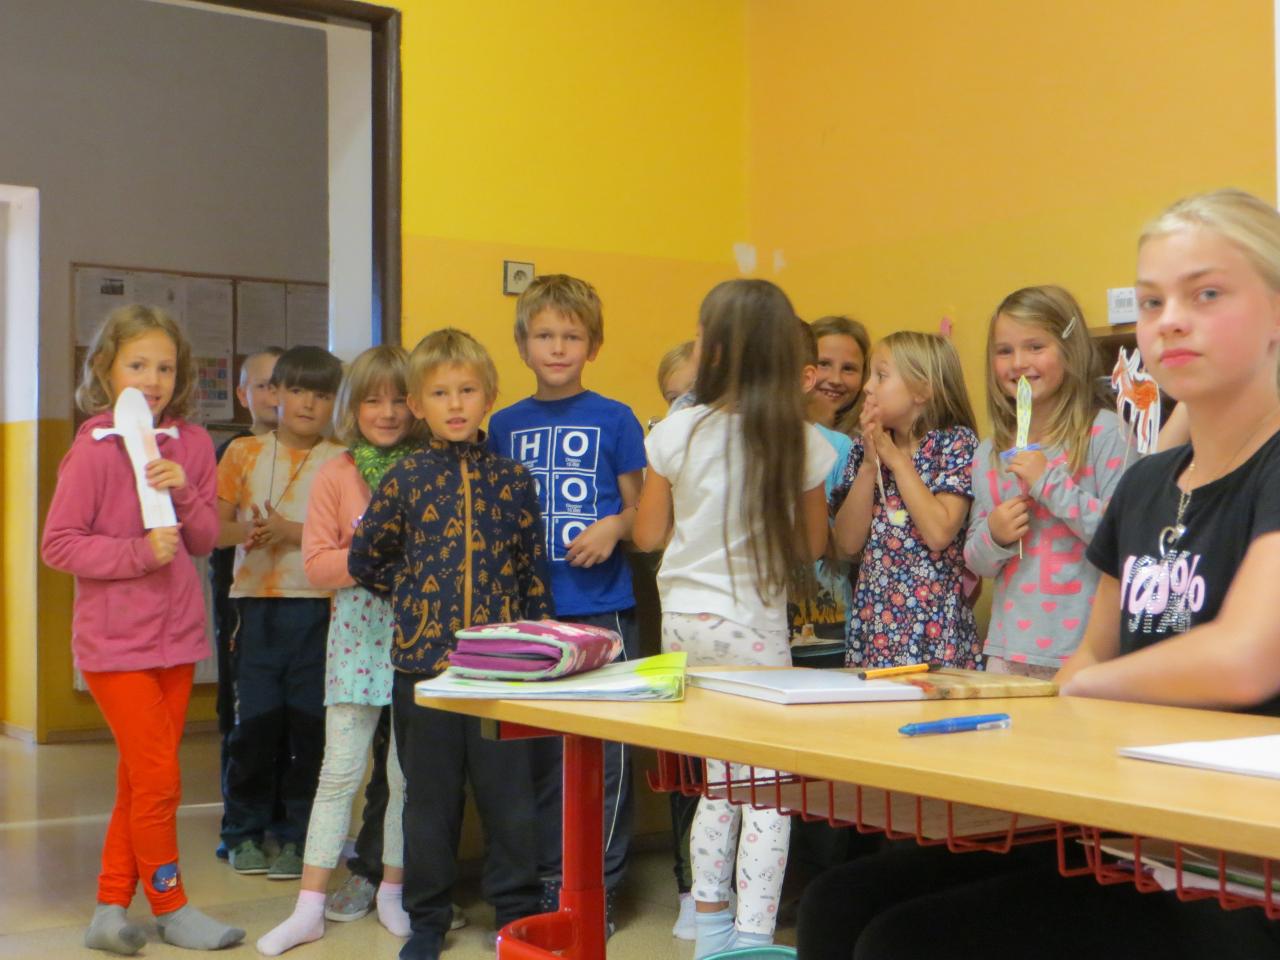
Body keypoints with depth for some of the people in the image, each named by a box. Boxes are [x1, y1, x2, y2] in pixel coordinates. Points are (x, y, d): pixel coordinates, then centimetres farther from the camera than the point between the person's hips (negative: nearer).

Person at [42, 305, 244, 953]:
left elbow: (205, 540, 5)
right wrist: (138, 551, -21)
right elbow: (57, 544, -11)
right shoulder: (93, 448, -10)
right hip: (114, 640, -5)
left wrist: (184, 491, -14)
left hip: (176, 634, 6)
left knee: (140, 783, 12)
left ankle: (111, 910, 23)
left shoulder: (192, 443, 4)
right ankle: (170, 907, 14)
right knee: (158, 781, -3)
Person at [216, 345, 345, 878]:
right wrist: (248, 532, -17)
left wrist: (292, 531, -16)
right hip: (258, 605, 1)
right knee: (254, 723, 3)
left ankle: (298, 838, 14)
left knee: (311, 725, 2)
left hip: (319, 608, -1)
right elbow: (213, 527, 4)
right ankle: (244, 833, 19)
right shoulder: (244, 453, 8)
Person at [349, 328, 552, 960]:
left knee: (509, 789, 5)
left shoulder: (513, 480, 4)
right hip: (423, 658, 0)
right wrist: (414, 594, 6)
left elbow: (534, 571, 7)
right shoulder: (406, 479, 1)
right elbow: (364, 560, 10)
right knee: (429, 794, 9)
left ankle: (517, 909, 20)